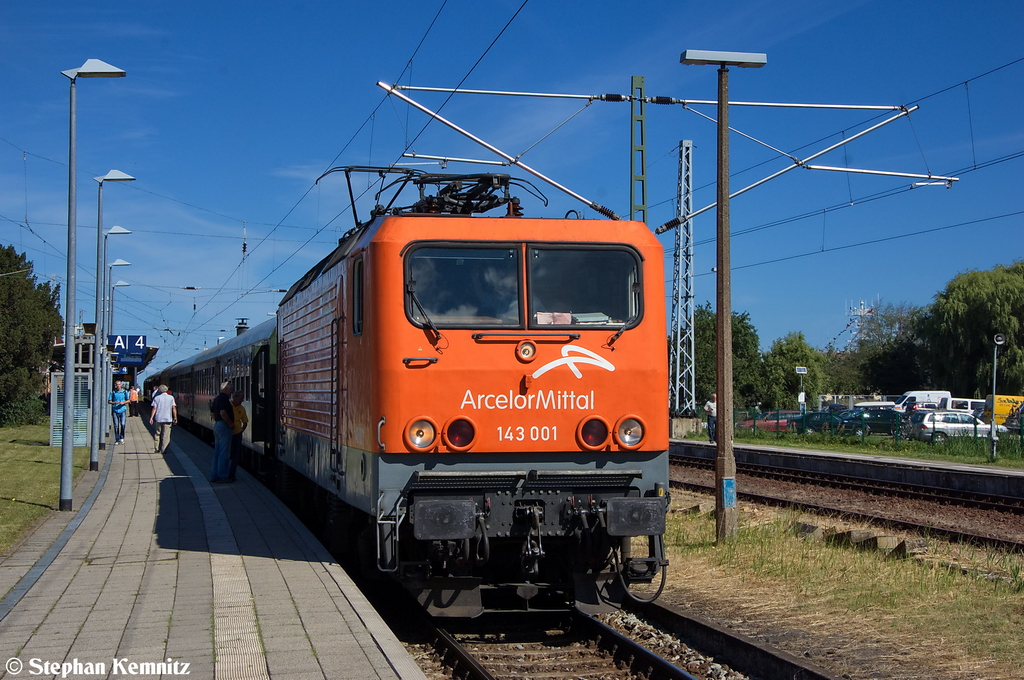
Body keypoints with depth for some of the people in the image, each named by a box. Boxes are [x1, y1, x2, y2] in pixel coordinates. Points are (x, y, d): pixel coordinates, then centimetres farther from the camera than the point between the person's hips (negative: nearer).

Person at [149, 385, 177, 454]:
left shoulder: (157, 398, 3)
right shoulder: (171, 398, 3)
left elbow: (154, 409, -3)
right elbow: (174, 408, -2)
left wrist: (151, 418, -3)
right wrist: (175, 417, 2)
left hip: (159, 418, 1)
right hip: (168, 419, -1)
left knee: (158, 434, 14)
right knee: (166, 435, 0)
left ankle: (157, 449, 14)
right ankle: (163, 450, -5)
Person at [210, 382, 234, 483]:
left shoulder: (217, 398, 15)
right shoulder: (224, 398, -15)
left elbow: (212, 410, 24)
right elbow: (223, 412, -27)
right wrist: (230, 423, -17)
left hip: (216, 425, 10)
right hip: (224, 426, -10)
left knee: (217, 452, 13)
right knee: (224, 452, -5)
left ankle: (214, 476, 15)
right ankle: (222, 476, -4)